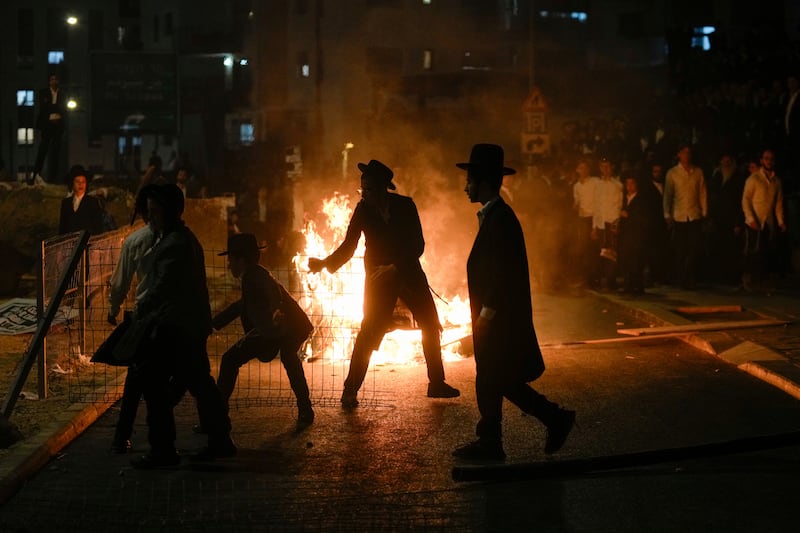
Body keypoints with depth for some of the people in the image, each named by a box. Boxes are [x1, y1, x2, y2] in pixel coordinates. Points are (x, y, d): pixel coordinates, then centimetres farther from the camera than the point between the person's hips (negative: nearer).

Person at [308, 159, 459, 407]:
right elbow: (348, 246, -3)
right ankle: (350, 390, -6)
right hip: (379, 276, -2)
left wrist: (394, 267, -20)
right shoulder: (363, 209, -6)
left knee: (431, 326, 6)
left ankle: (437, 384, 21)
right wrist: (325, 263, -17)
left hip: (408, 273, 2)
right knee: (369, 331, -11)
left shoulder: (405, 206, -8)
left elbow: (418, 245, -9)